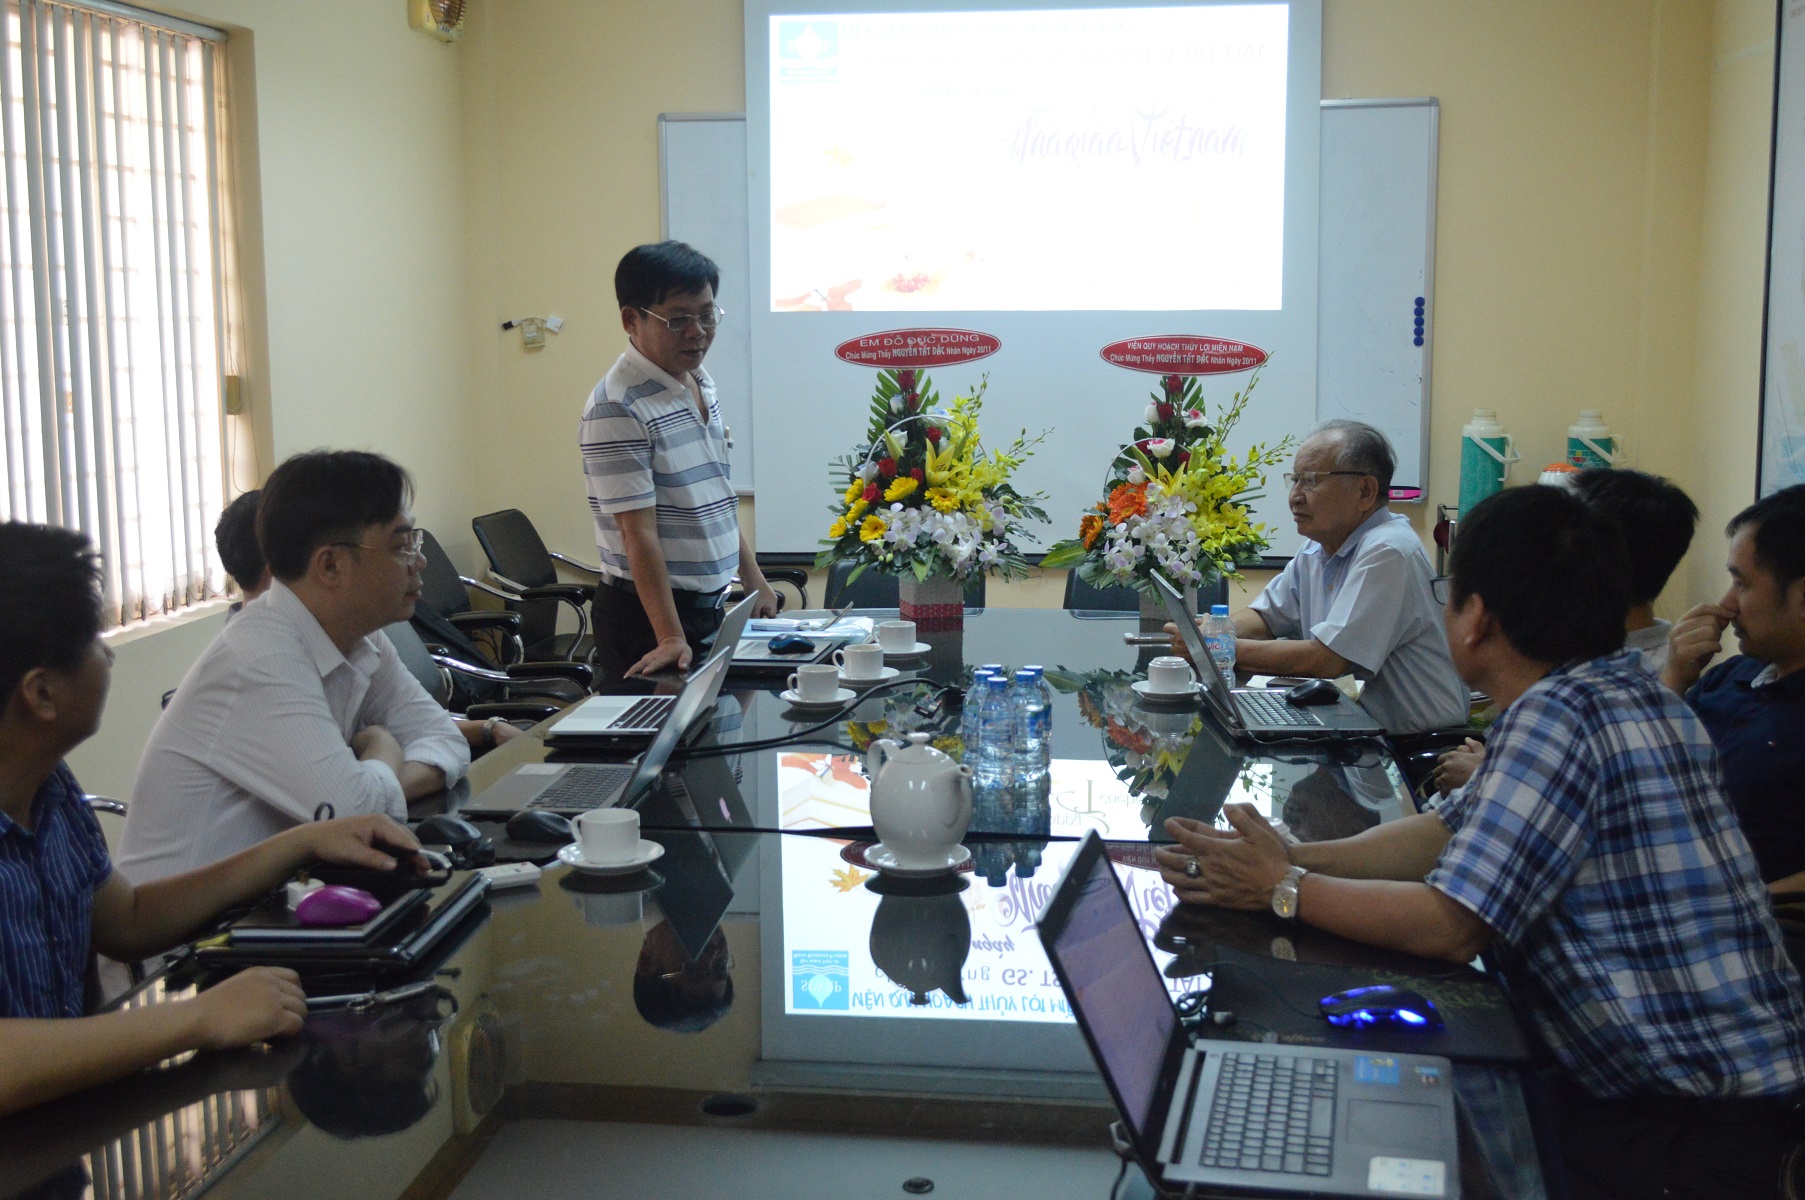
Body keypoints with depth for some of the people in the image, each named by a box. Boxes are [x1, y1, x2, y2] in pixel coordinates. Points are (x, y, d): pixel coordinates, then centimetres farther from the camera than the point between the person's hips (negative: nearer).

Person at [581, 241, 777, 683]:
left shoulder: (701, 385, 9)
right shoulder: (616, 409, -19)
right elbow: (639, 533, -24)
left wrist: (753, 577, 17)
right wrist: (670, 638, -28)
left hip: (711, 607, 8)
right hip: (647, 612, -8)